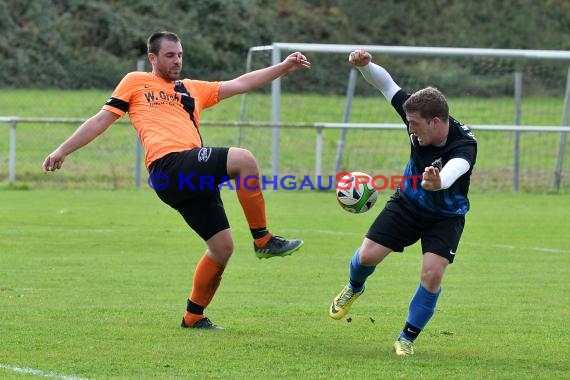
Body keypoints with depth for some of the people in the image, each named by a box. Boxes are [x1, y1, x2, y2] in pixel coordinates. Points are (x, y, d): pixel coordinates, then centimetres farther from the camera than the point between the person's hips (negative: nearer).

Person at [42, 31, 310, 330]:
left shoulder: (192, 89, 32)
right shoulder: (136, 82, 18)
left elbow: (240, 84, 31)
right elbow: (102, 120, 17)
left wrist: (284, 67, 24)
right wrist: (62, 151, 11)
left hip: (196, 177, 7)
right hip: (169, 165, -7)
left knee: (222, 247, 0)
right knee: (243, 159, -26)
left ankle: (194, 316, 17)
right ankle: (264, 240, -17)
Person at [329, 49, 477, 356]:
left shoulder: (464, 145, -36)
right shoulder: (419, 117, -22)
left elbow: (454, 170, -59)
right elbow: (388, 85, -10)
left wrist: (438, 182, -82)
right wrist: (364, 66, -29)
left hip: (446, 215, -4)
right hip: (408, 203, 4)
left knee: (432, 275, -18)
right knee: (368, 255, -5)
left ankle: (408, 338, 5)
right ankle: (354, 288, 33)